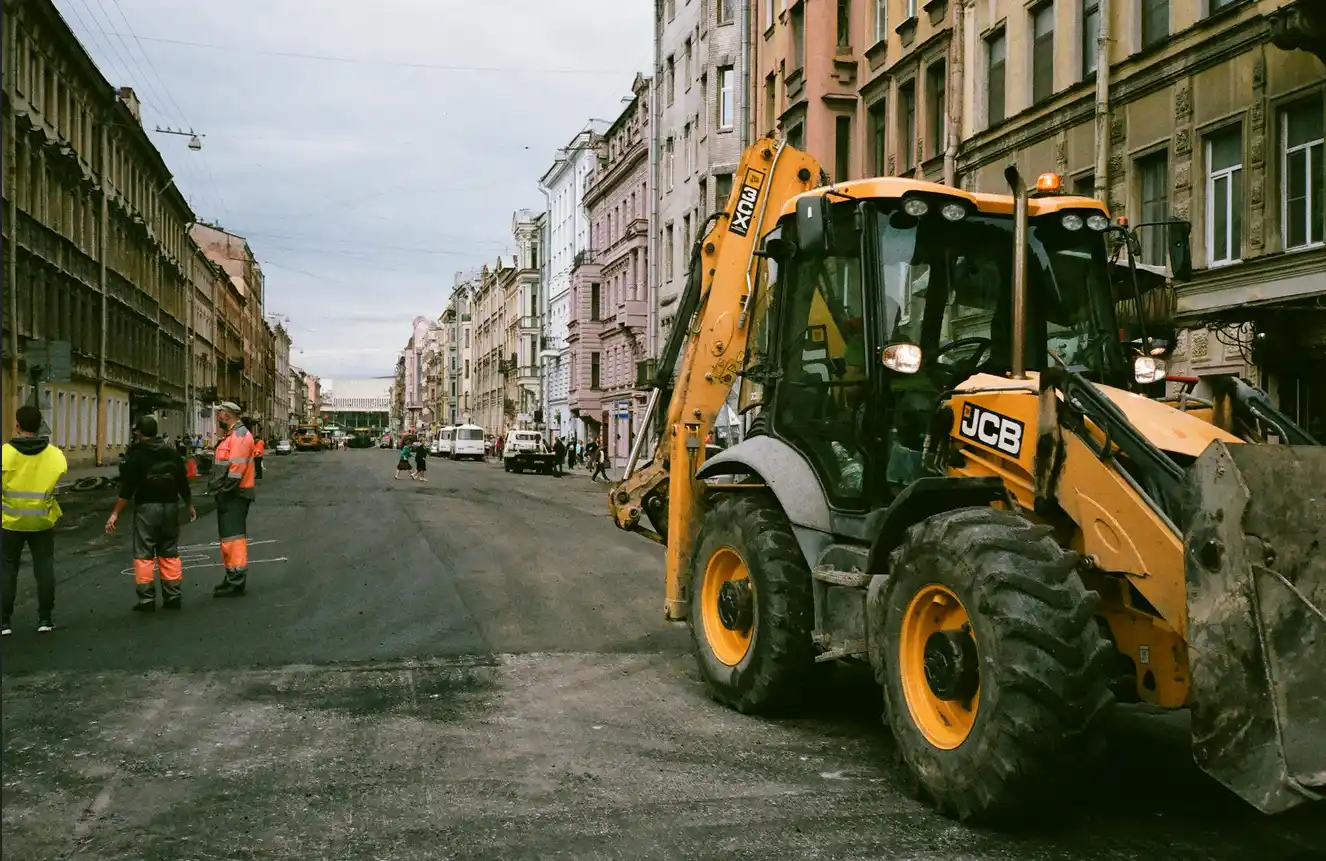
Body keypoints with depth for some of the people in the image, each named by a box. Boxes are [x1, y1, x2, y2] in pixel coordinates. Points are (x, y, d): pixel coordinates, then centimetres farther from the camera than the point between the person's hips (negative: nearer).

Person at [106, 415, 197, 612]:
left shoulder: (137, 455, -7)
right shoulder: (172, 453, 7)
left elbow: (127, 488, -11)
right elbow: (183, 483, 11)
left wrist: (116, 514, -9)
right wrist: (190, 505, 23)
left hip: (146, 508, -5)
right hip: (170, 507, 5)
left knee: (144, 555, 0)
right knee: (170, 553, 11)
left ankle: (146, 600, -1)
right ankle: (173, 597, 12)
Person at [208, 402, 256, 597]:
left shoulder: (240, 435, -13)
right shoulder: (232, 435, 21)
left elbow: (237, 467, -23)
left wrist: (224, 489, -22)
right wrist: (217, 487, 16)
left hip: (234, 494, -11)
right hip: (228, 495, 11)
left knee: (232, 536, -12)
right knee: (229, 535, 17)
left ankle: (236, 582, -12)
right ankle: (233, 579, 26)